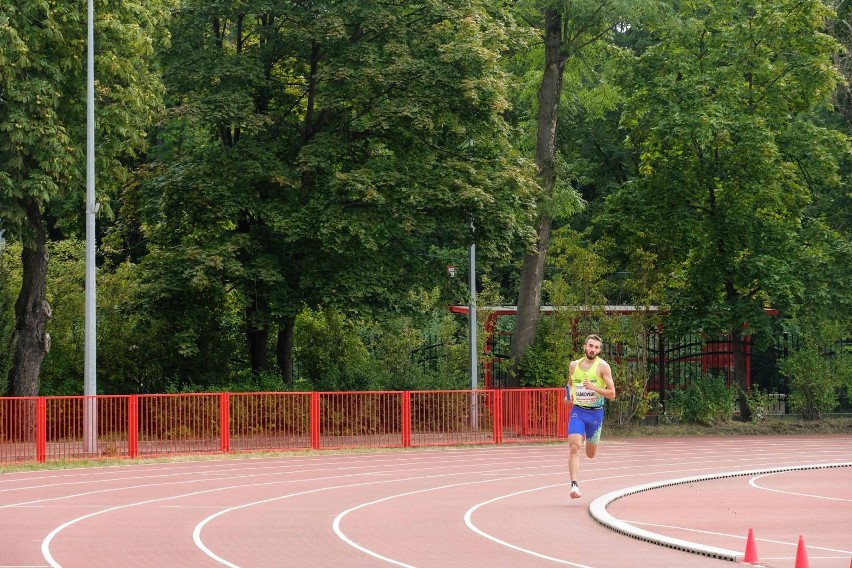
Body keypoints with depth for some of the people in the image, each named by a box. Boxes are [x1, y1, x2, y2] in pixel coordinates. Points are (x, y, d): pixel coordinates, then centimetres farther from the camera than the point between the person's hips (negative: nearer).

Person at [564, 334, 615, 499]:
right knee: (574, 448, -19)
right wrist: (569, 396, 7)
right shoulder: (574, 365, 4)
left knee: (591, 454, 14)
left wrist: (594, 388, -24)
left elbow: (612, 394, -10)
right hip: (577, 411, 1)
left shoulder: (602, 366, -7)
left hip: (595, 413, -1)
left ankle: (585, 437, 50)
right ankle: (574, 485, -22)